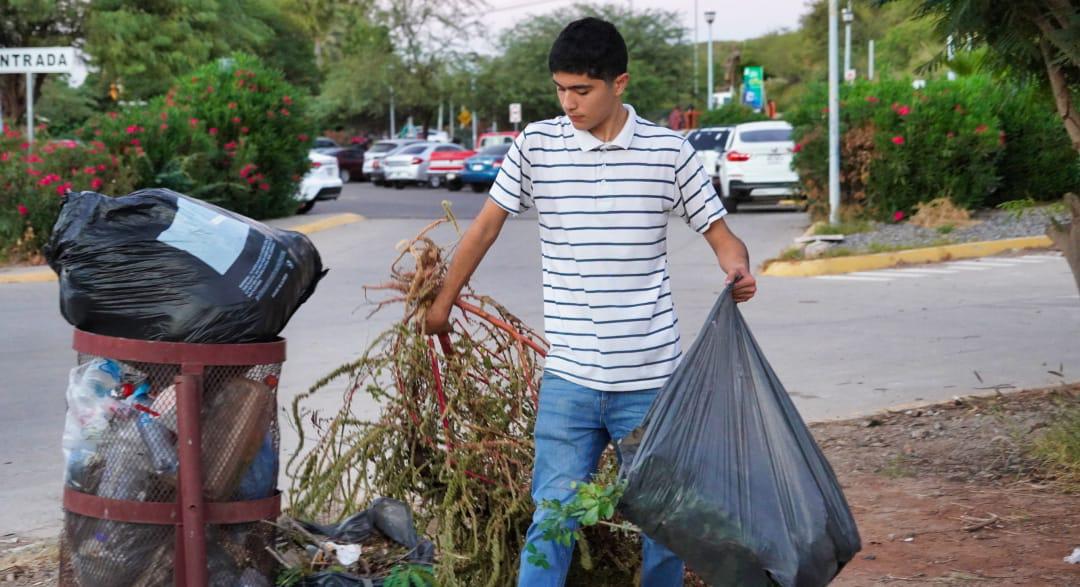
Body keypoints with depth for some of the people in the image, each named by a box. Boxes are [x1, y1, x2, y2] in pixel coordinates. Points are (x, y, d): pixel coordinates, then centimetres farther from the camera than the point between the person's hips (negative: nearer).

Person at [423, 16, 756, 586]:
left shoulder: (669, 151, -1)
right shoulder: (536, 145, 1)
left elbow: (718, 231, 3)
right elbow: (486, 225, 10)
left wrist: (738, 272, -19)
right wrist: (442, 303, 18)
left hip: (651, 376, 0)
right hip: (568, 375, 0)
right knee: (550, 522, -2)